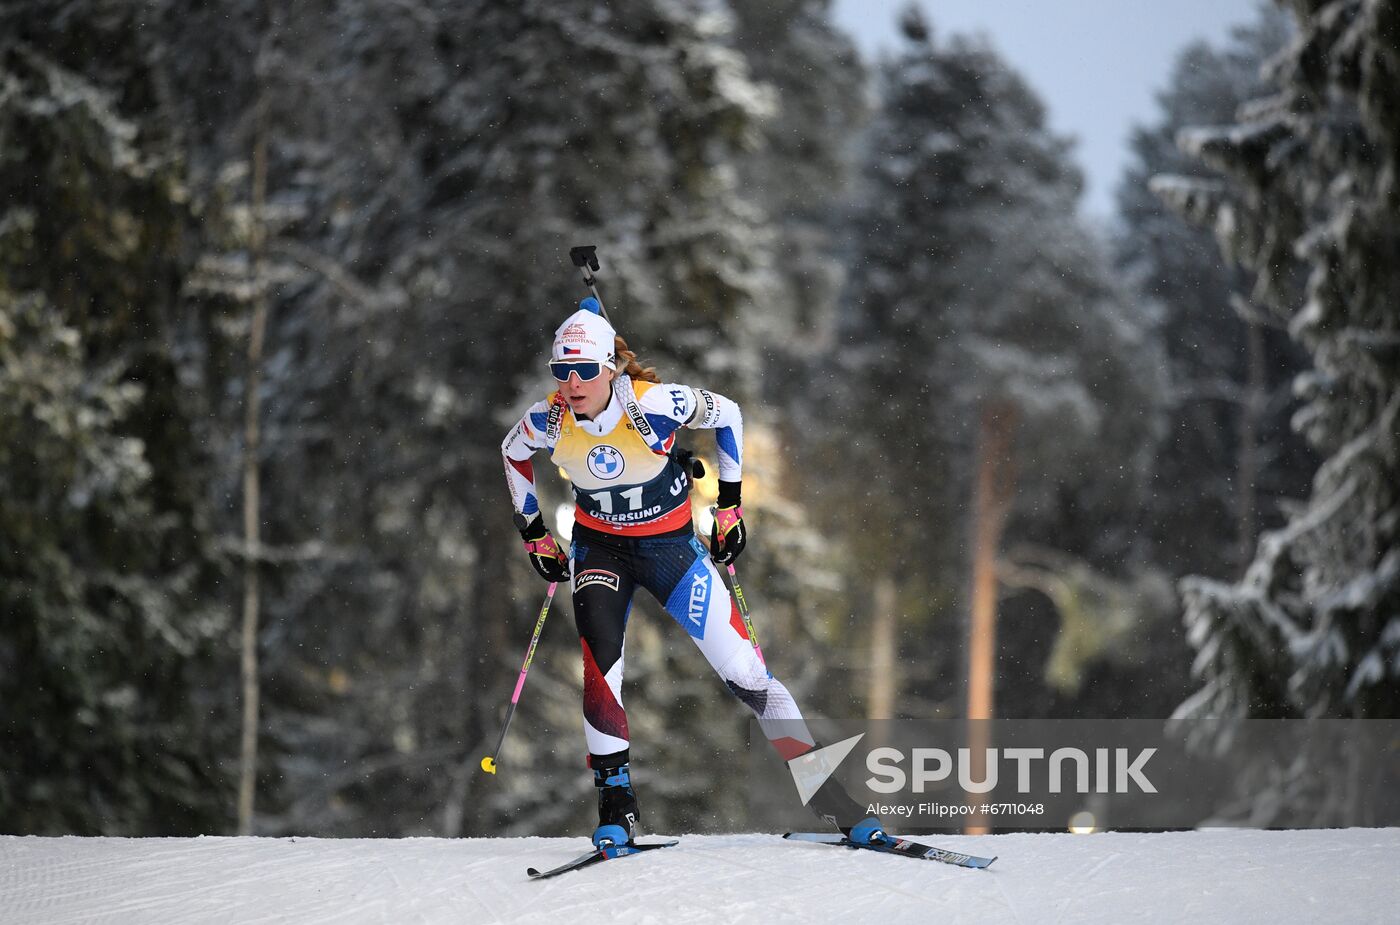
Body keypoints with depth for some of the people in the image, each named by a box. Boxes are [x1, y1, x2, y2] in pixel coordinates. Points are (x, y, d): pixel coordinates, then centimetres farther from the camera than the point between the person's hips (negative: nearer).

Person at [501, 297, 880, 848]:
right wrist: (534, 534, 10)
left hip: (672, 546, -2)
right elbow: (513, 453, 7)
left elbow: (726, 415, -7)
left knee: (743, 670, -4)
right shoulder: (548, 421, -17)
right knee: (600, 662, -25)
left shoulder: (653, 404, -26)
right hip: (600, 549, 2)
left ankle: (835, 803, 6)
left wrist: (729, 504, -4)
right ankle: (616, 807, -15)